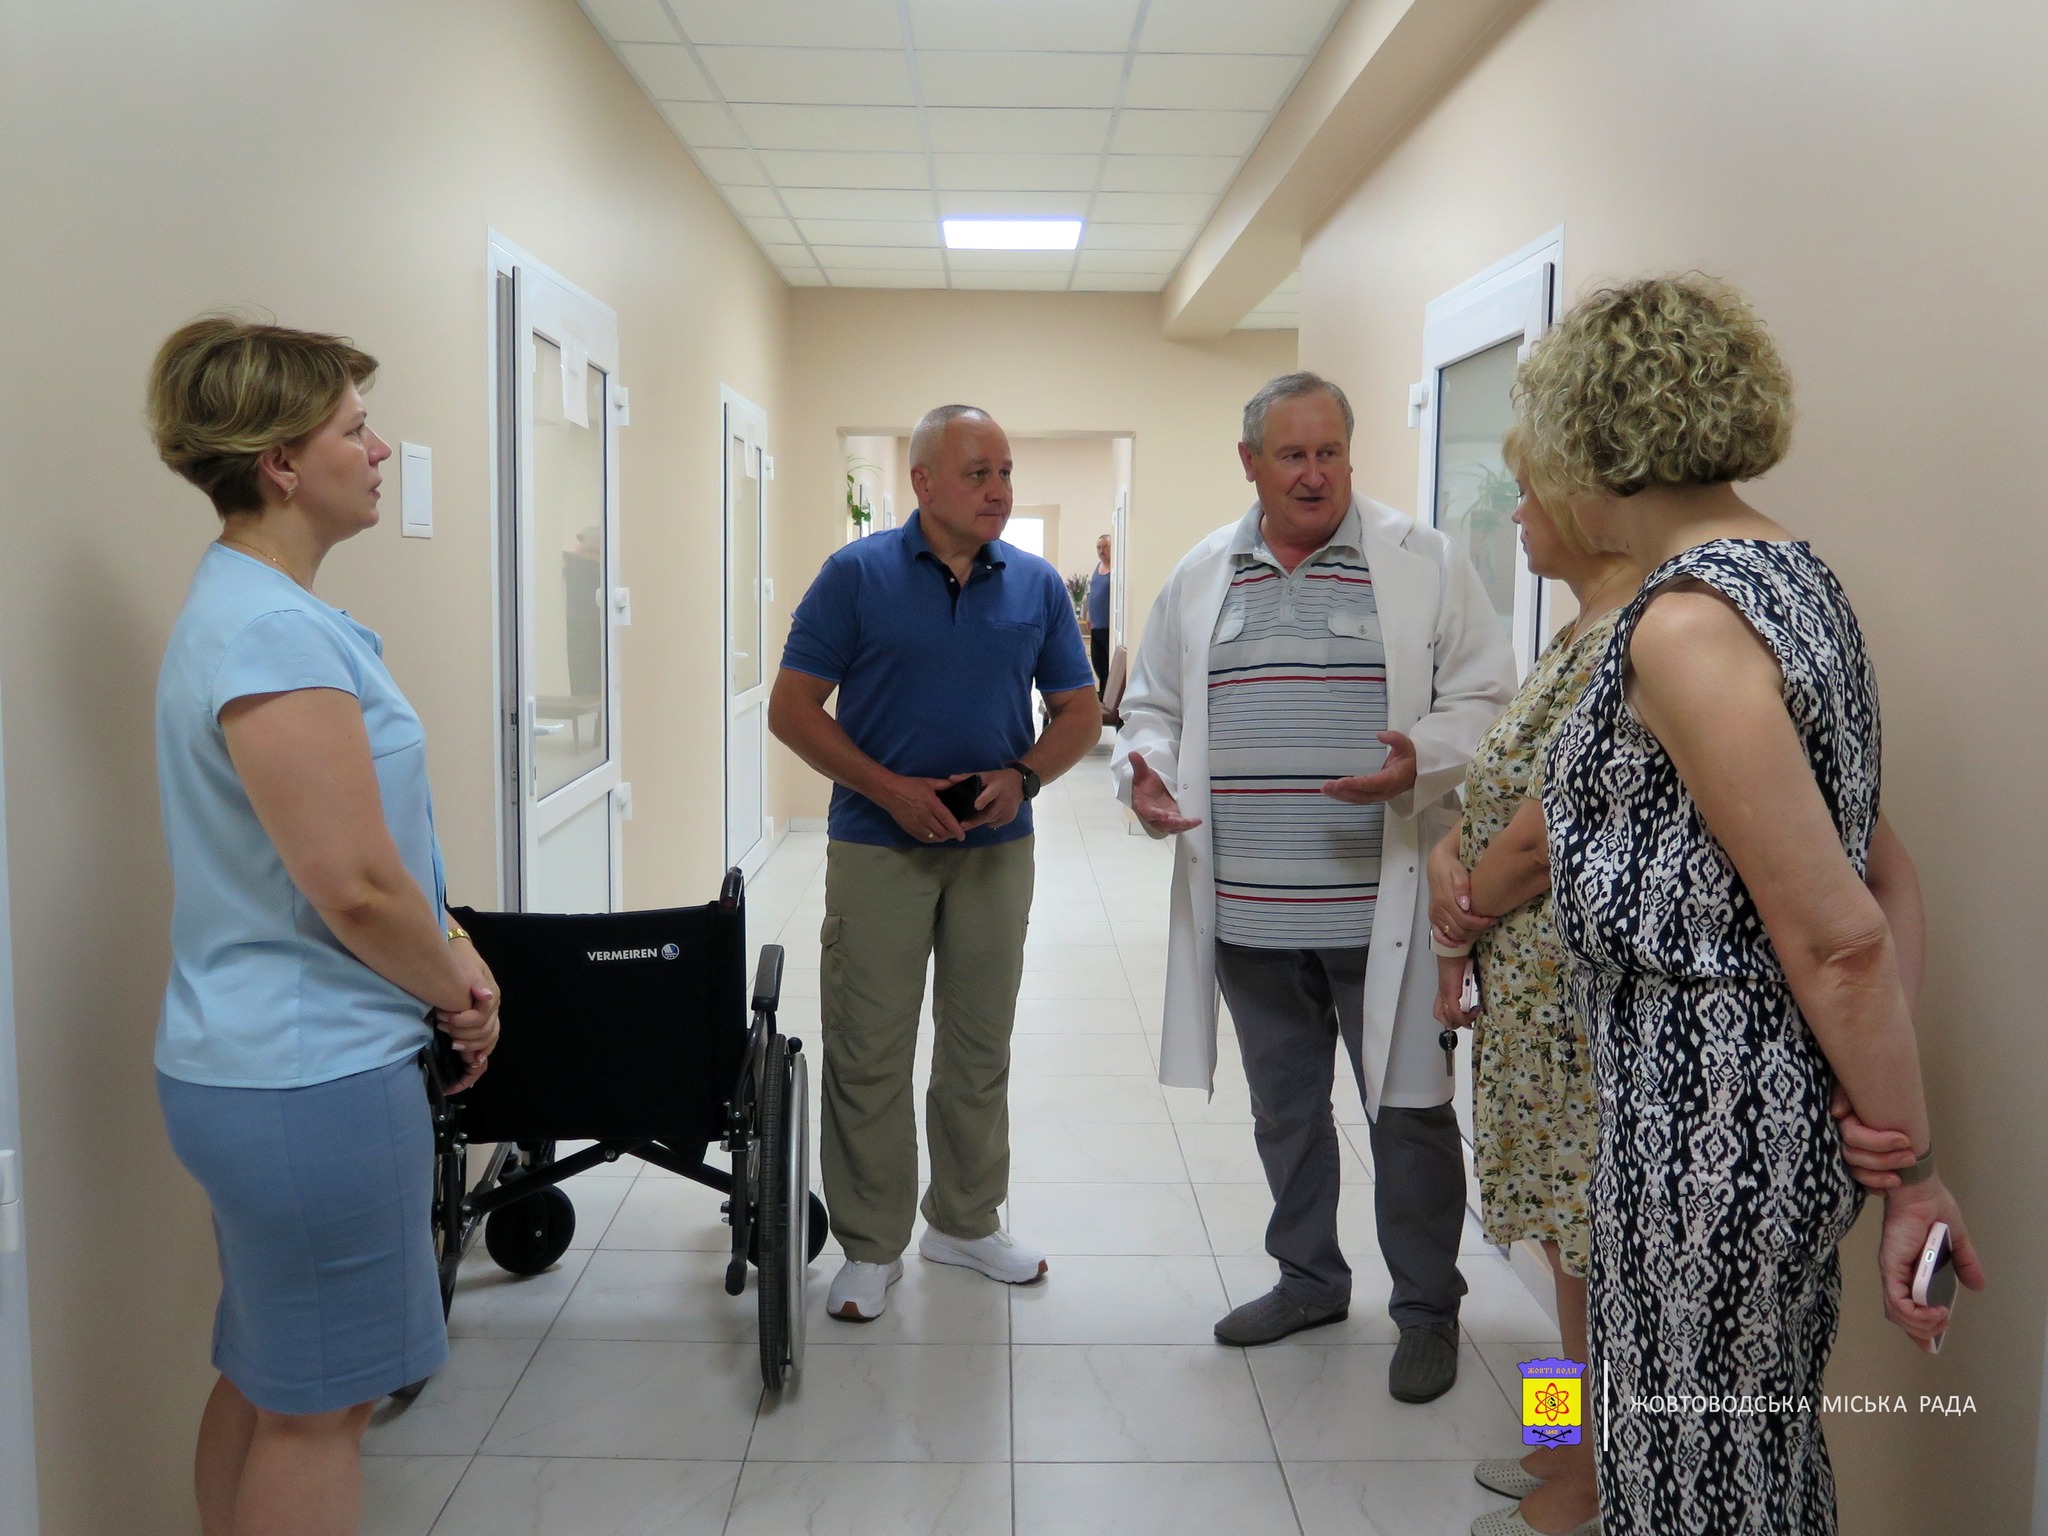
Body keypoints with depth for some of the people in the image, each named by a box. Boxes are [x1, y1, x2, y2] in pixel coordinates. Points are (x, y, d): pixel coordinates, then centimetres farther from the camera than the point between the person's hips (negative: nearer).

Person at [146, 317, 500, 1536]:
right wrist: (456, 989, -7)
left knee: (264, 1378, 22)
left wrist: (450, 946, 7)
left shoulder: (253, 611, 11)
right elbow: (354, 888, -24)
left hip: (259, 1064, 10)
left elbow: (385, 847, 18)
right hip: (316, 1077, -10)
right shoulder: (276, 634, -22)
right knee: (320, 1402, 6)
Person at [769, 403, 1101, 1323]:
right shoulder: (858, 575, -6)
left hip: (997, 847, 3)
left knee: (981, 1047, 14)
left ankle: (965, 1221, 31)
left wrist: (1022, 778, -11)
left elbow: (1079, 713, 8)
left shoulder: (1037, 585, 3)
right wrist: (890, 790, -15)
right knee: (868, 1055, 2)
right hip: (877, 847, -3)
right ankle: (870, 1246, 17)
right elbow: (792, 709, -6)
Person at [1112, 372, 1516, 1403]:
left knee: (1409, 1111, 5)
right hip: (1246, 909, 4)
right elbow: (1153, 706, 15)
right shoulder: (1200, 578, 9)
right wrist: (1143, 771, -6)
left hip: (1385, 906, -3)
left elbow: (1486, 700, -2)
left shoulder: (1425, 563, -1)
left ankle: (1428, 1310, 25)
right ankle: (1309, 1278, 38)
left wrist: (1422, 761, -22)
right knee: (1282, 1108, 18)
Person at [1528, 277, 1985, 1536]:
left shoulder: (1687, 624, -21)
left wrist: (1913, 1165, -9)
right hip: (1787, 1104, 9)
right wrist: (1895, 1138, 6)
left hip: (1707, 1114, -9)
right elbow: (1889, 878, 9)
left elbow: (1840, 936, -21)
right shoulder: (1797, 575, 9)